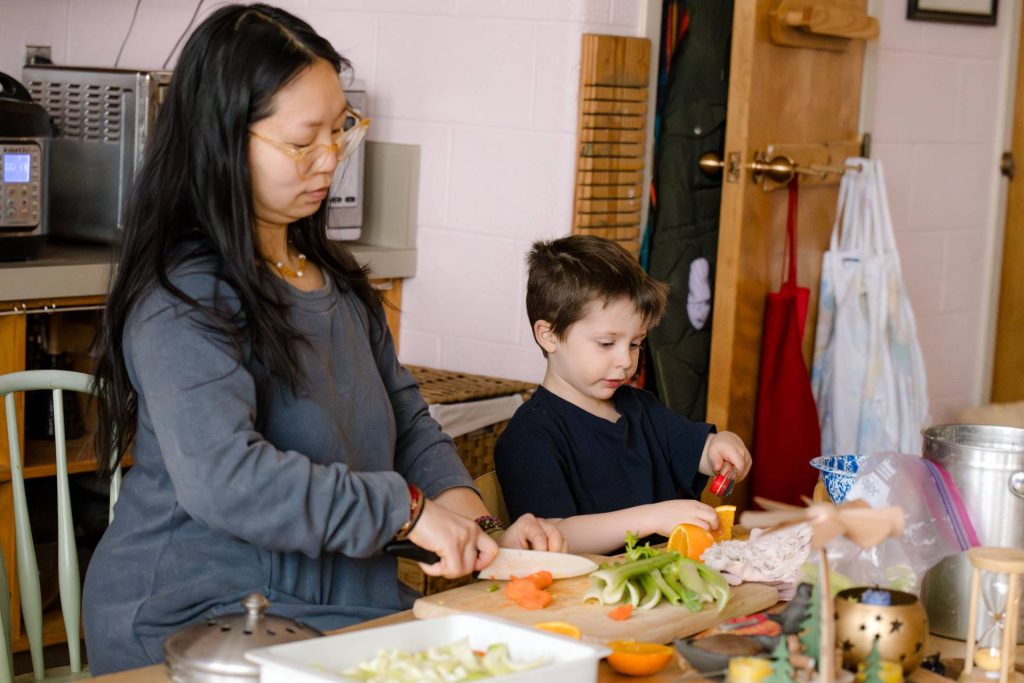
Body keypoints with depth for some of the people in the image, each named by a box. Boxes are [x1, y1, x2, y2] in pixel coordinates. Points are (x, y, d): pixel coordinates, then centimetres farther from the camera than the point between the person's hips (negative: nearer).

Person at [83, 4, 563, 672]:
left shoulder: (338, 280, 15)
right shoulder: (183, 300, -14)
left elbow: (409, 421, 20)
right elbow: (222, 478, -27)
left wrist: (466, 515, 0)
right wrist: (406, 509, -21)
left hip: (349, 607, 8)